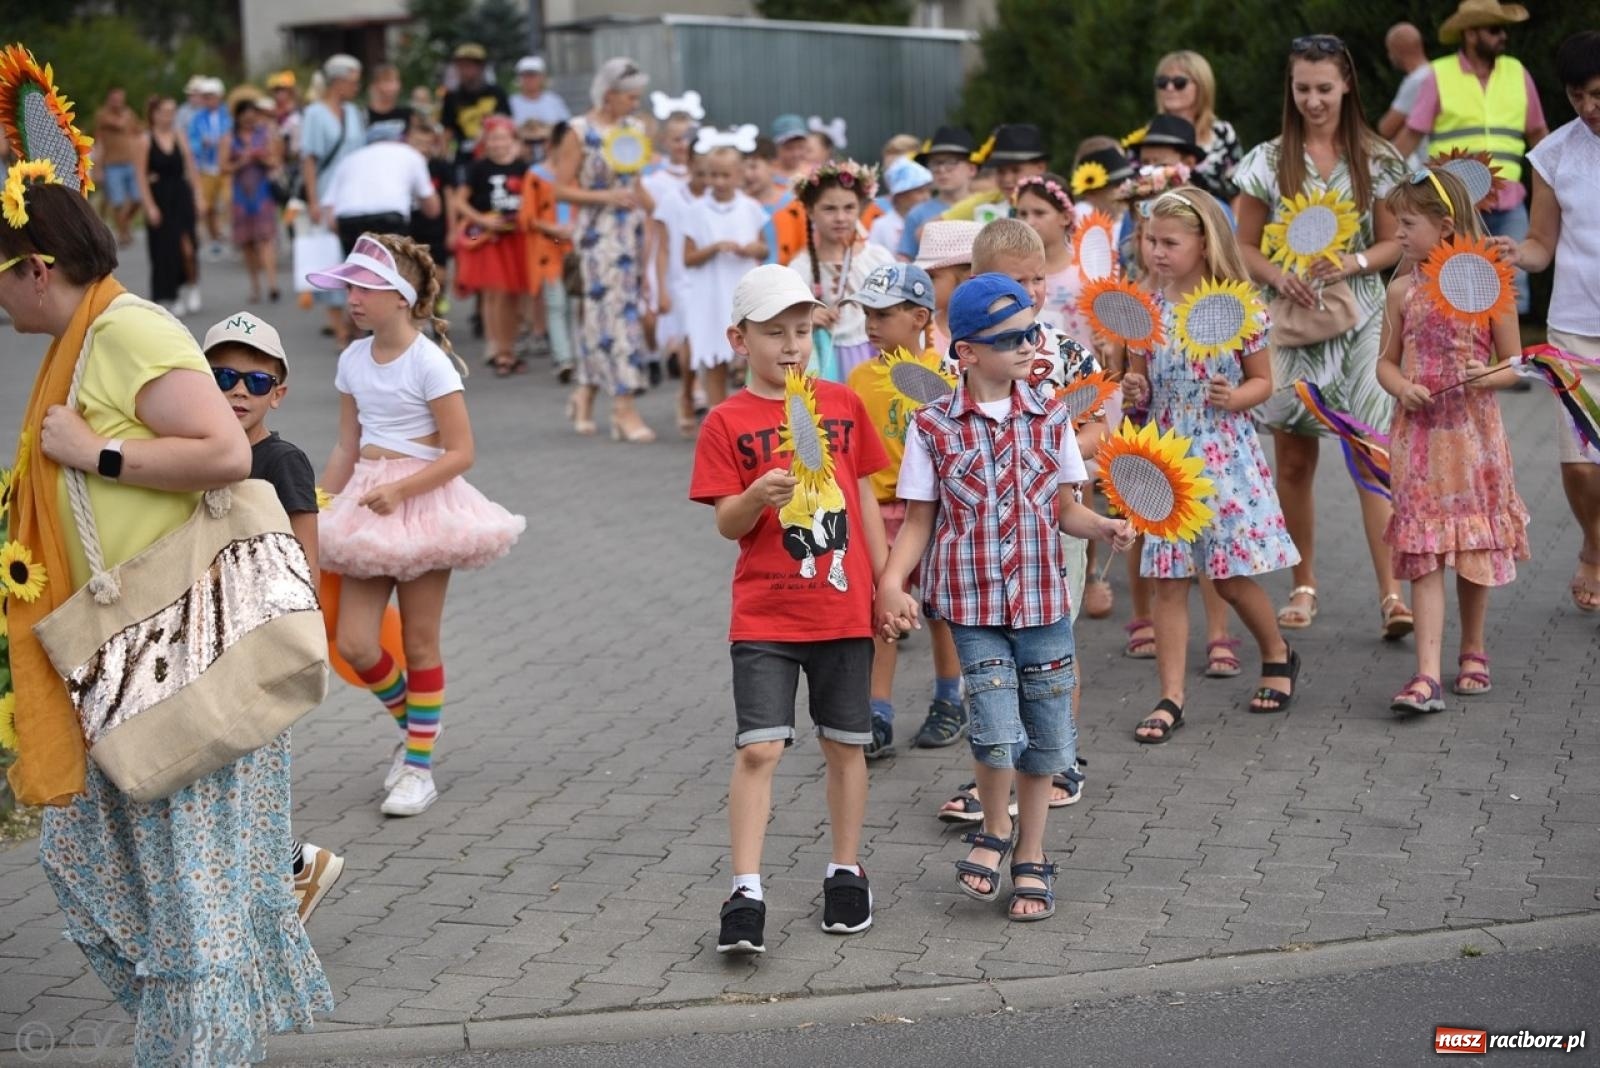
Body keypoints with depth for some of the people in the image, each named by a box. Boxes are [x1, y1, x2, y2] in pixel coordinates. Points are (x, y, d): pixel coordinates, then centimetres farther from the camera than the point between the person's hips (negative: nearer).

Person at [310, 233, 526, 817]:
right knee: (353, 643, -2)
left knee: (419, 643, 4)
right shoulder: (353, 360, 7)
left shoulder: (428, 362, -13)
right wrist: (315, 510, 12)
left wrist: (399, 489, -24)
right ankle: (412, 724, 26)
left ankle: (419, 765, 16)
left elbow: (460, 452, -14)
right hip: (368, 508, 6)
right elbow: (347, 447, 14)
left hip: (423, 503, -5)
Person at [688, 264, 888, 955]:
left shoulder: (843, 405, 6)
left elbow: (865, 496, 12)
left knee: (845, 744, 12)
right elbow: (727, 524, -6)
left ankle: (846, 873, 27)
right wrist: (759, 496, -27)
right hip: (765, 617, -3)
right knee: (758, 749, -9)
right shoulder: (727, 422, -4)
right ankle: (746, 894, -5)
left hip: (844, 608, 3)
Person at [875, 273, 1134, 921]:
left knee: (1045, 739, 8)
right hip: (973, 605, -3)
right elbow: (920, 520, 2)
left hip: (1043, 602, 3)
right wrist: (892, 583, -10)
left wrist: (1103, 526, -11)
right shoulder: (934, 428, -3)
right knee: (997, 735, -13)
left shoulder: (1049, 420, 4)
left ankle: (1032, 858, 27)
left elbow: (1064, 508, 9)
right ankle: (994, 832, 17)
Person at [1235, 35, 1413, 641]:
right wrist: (1277, 275, -13)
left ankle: (1390, 593, -13)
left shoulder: (1376, 160, 4)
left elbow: (1394, 244, 7)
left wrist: (1354, 263, -13)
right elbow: (1244, 246, 7)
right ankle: (1304, 586, 20)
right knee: (1294, 461, 6)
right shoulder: (1269, 162, 4)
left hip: (1360, 319, -1)